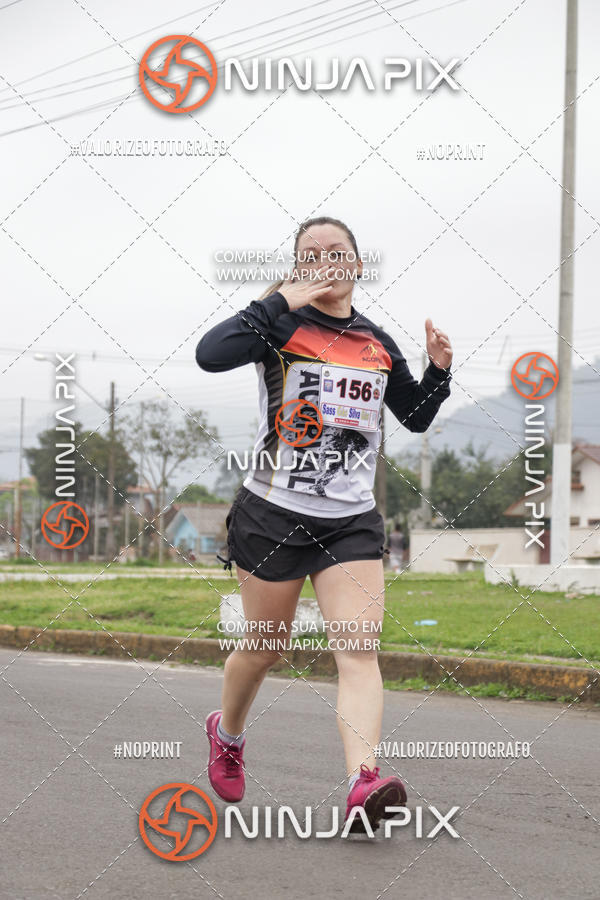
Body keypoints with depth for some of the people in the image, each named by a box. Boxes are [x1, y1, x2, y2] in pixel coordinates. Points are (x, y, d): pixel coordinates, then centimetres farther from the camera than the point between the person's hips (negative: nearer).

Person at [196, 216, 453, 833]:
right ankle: (227, 734, 42)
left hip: (352, 522, 3)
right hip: (274, 514, -3)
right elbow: (210, 355, -24)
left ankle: (364, 785, -29)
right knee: (264, 647, 12)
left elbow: (416, 417, 24)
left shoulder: (378, 344, 11)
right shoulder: (282, 326, -4)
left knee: (359, 649, -15)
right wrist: (282, 302, -22)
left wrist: (439, 369, 5)